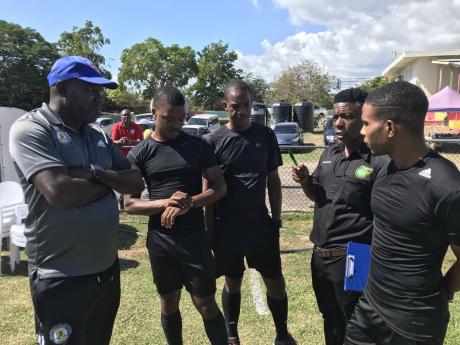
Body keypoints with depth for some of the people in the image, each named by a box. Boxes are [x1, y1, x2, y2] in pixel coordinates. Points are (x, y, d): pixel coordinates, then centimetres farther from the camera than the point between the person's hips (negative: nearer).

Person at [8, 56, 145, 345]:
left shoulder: (99, 136, 7)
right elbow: (59, 193, -27)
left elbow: (136, 183, 4)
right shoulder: (30, 130, -14)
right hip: (61, 278, -6)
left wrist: (97, 173, -15)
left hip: (107, 268, 7)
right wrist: (112, 182, -9)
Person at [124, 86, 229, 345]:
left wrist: (190, 203, -19)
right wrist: (166, 203, -21)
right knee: (169, 302, 17)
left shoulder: (198, 146, -1)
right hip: (160, 238, 1)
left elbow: (220, 187, -2)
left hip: (194, 236, -1)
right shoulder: (139, 154, -2)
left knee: (206, 304, 5)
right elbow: (129, 204, -4)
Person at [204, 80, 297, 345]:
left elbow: (273, 180, 6)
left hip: (260, 224, 2)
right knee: (232, 283, 14)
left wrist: (277, 220, 4)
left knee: (276, 282, 9)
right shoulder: (214, 141, -6)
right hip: (227, 227, -1)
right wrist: (210, 229, -5)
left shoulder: (265, 135, 1)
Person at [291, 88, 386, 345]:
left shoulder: (379, 162, -18)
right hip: (319, 254, 7)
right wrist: (305, 181, -4)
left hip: (351, 259, -6)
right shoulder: (329, 154, 6)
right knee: (329, 319, 25)